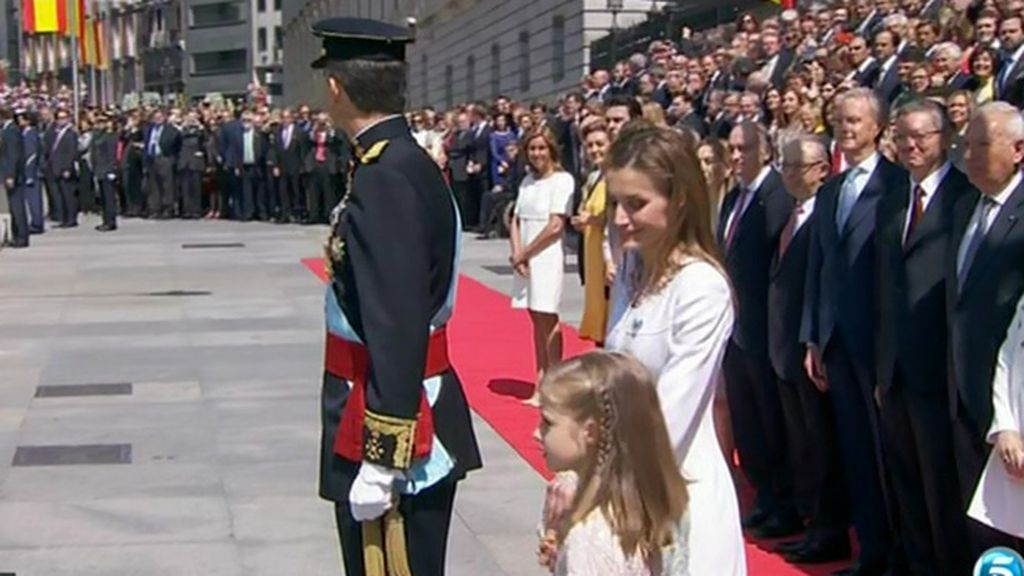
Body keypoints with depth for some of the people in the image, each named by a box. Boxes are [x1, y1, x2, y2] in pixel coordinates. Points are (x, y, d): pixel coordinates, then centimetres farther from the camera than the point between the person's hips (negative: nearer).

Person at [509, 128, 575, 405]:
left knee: (547, 319, -7)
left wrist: (525, 254, -10)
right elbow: (516, 220, 12)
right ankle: (541, 383, 10)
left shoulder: (562, 180, -8)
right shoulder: (528, 181, 14)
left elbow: (555, 226, -14)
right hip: (524, 259, 7)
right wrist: (517, 253, -4)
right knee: (536, 320, 8)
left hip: (546, 257, -7)